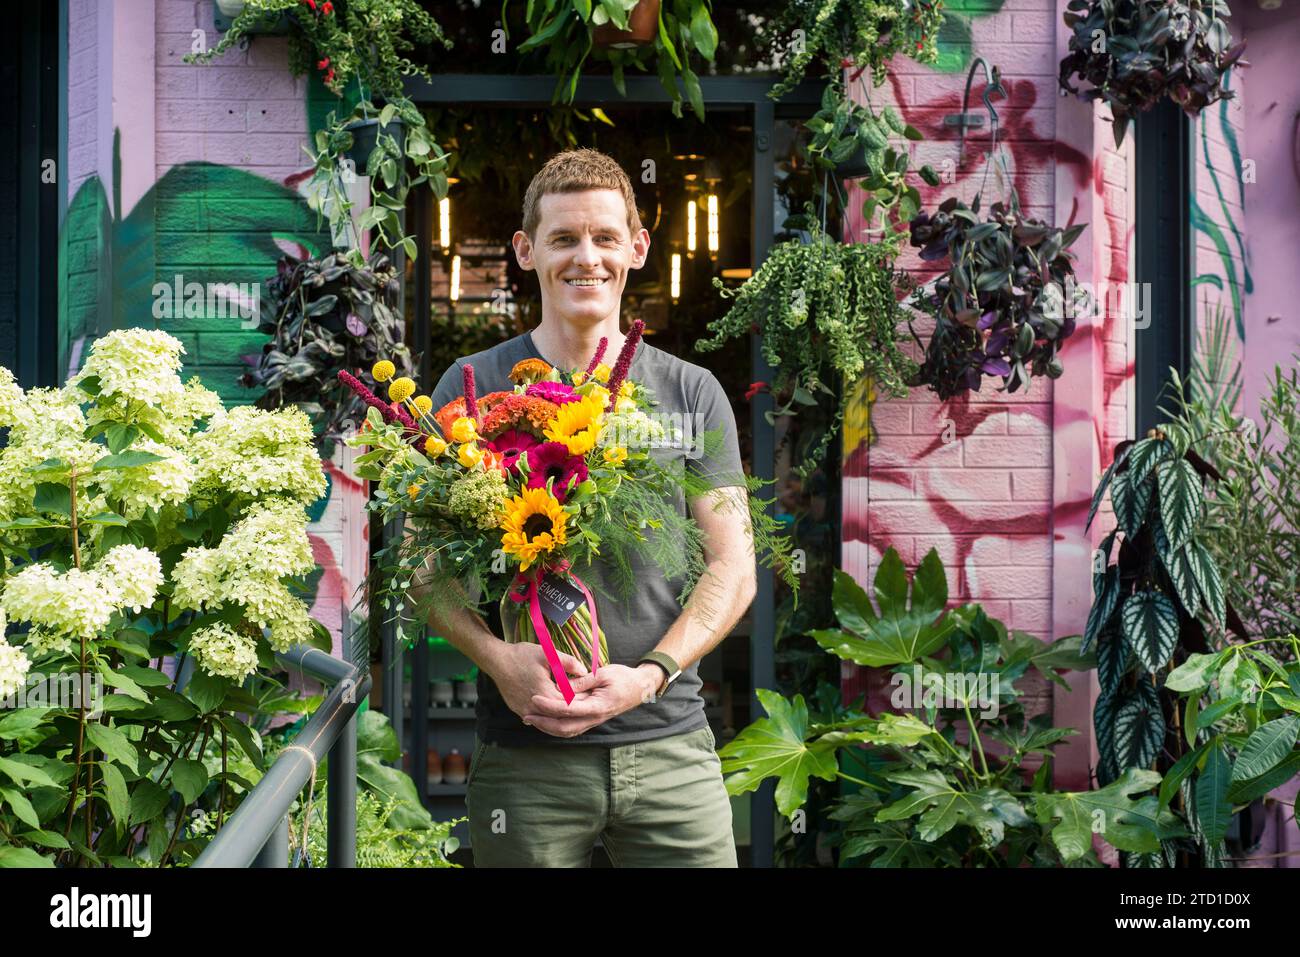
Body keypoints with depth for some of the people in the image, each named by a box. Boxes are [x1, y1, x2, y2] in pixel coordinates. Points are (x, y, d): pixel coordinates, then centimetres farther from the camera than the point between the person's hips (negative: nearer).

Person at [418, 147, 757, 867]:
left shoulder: (691, 394, 7)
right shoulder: (473, 387, 4)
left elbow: (732, 565, 5)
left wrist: (651, 673, -10)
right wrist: (496, 656, -15)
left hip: (671, 744, 1)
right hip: (523, 753, -1)